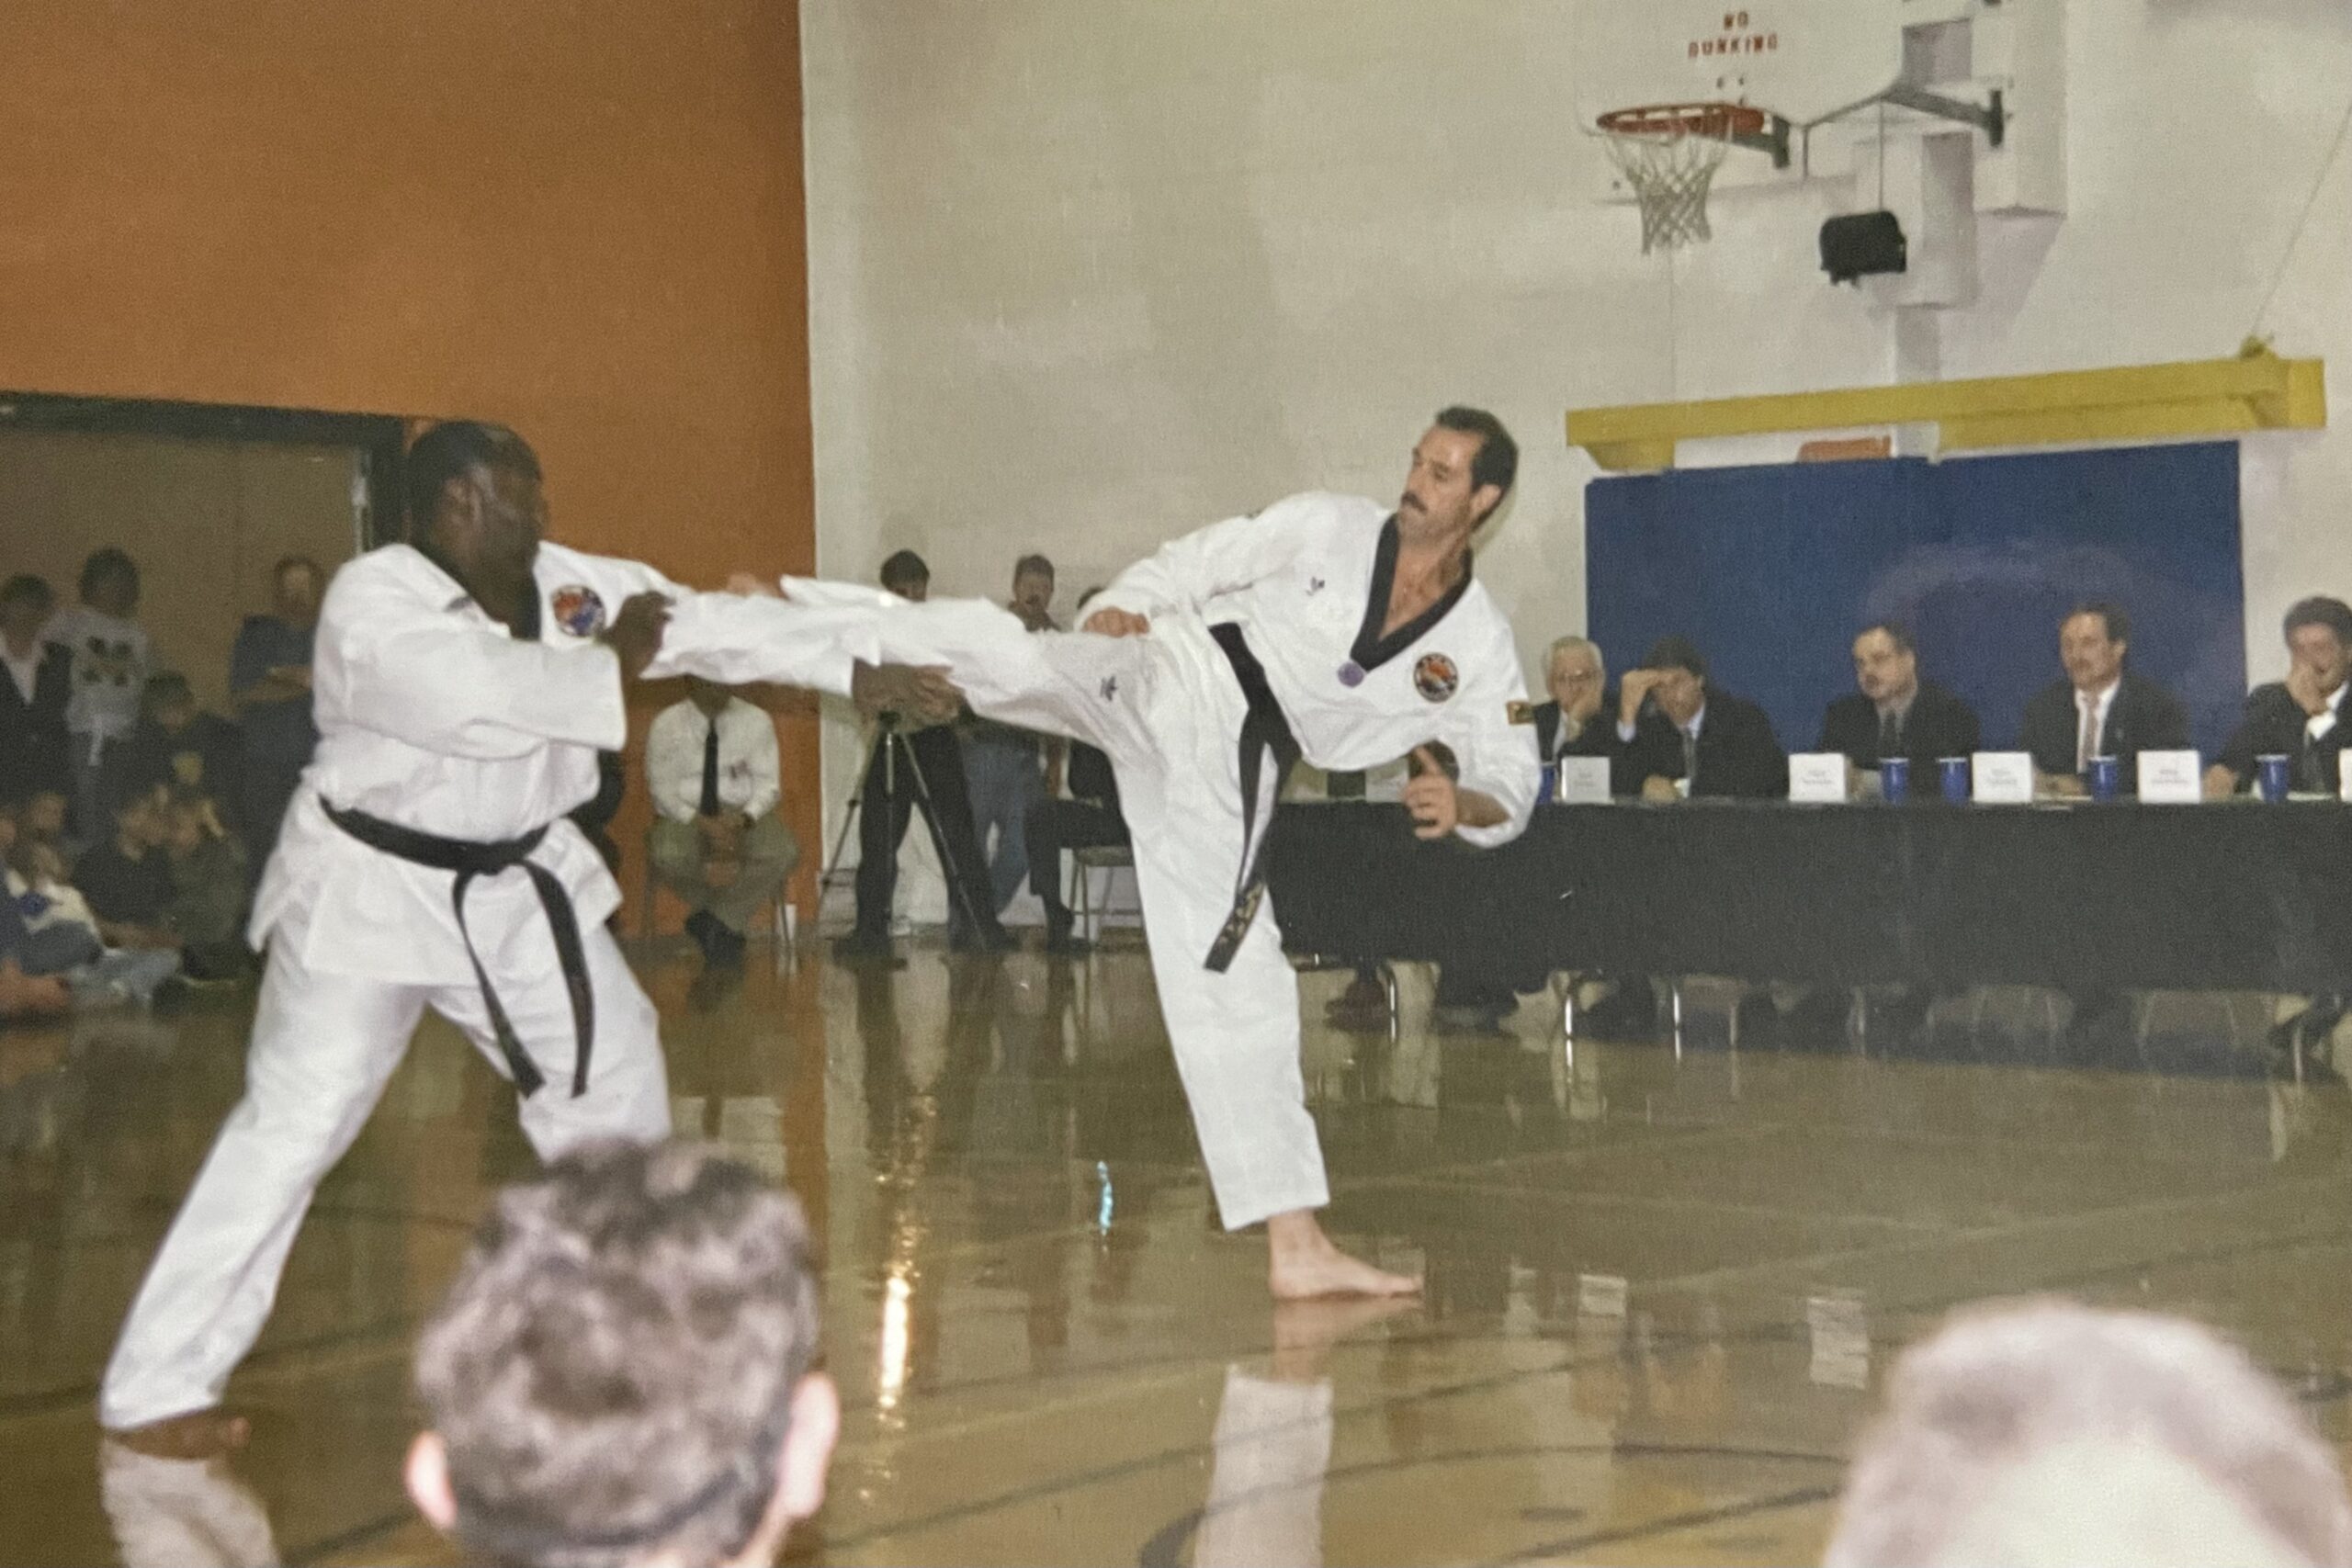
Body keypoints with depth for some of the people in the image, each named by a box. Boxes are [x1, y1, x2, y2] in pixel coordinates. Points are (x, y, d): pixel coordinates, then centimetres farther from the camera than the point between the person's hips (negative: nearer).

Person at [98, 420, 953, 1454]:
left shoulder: (570, 586, -1)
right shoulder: (371, 600, -22)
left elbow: (713, 622, 1)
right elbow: (475, 700, -37)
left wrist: (862, 672, -1)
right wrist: (610, 661, -23)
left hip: (515, 884, 7)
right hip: (374, 888, -7)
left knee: (614, 1075, 14)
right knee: (293, 1127, -12)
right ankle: (158, 1387, -5)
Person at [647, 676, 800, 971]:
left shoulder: (756, 721, 2)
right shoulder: (666, 725, 0)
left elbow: (768, 784, 1)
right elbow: (661, 788, -3)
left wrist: (743, 819, -20)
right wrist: (700, 822, -21)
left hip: (743, 815, 1)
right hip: (685, 814, -1)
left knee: (784, 852, -31)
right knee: (670, 857, -37)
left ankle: (719, 922, -13)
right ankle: (725, 930, -11)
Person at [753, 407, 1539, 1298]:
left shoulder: (1480, 648, 2)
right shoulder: (1327, 528, 0)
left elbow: (1511, 788, 5)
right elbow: (1188, 566, 5)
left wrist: (1464, 804, -19)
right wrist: (1119, 607, -15)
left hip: (1223, 779, 1)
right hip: (1165, 688, -1)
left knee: (1239, 985, 0)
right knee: (1008, 657, -30)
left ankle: (1296, 1247, 5)